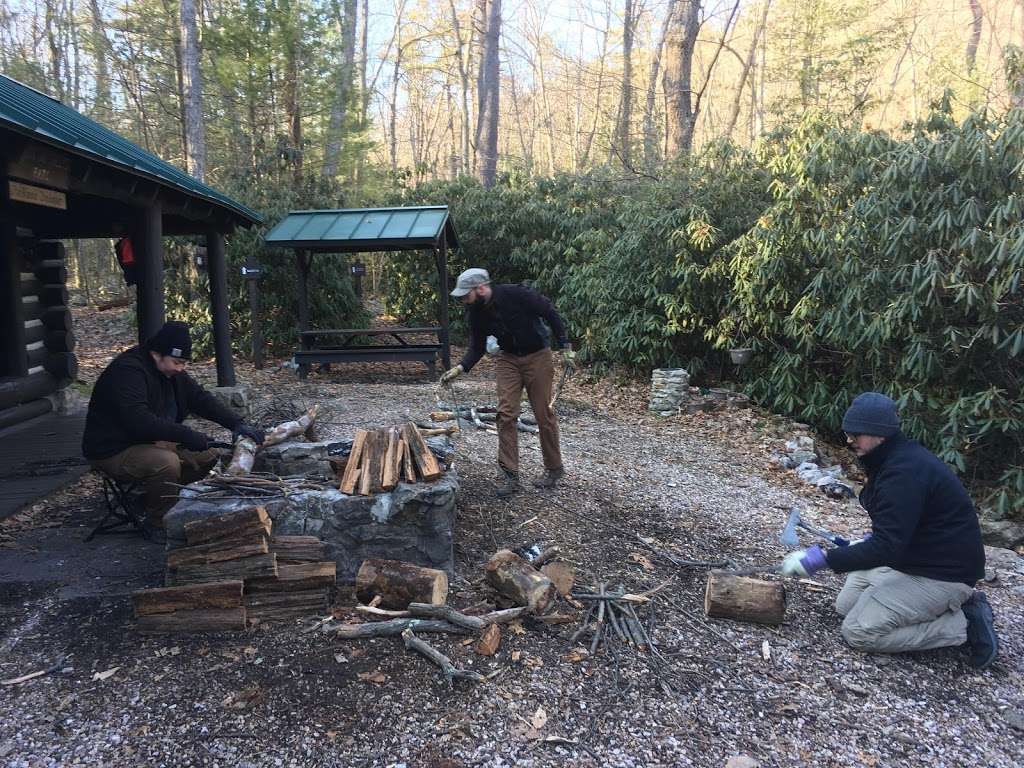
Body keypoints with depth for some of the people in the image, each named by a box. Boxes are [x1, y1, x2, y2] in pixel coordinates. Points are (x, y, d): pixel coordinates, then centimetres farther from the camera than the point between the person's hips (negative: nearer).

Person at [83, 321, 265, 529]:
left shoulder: (172, 370, 3)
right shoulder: (126, 371, -25)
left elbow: (200, 399, 5)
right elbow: (140, 421, -37)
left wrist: (237, 424, -9)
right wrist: (189, 436, -39)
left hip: (151, 442, 9)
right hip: (113, 451, -9)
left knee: (208, 454, 1)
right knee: (167, 462, -34)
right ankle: (159, 524, -12)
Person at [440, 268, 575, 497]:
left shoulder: (516, 295, -24)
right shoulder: (475, 313, -7)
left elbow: (550, 314, -14)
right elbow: (477, 348, 2)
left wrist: (565, 347, -14)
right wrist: (459, 369, -13)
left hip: (537, 357, -4)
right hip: (508, 359, 4)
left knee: (544, 414, 2)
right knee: (506, 414, -7)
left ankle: (554, 469, 20)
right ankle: (510, 475, -1)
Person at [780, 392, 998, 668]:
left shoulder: (905, 471, -28)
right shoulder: (897, 457, 5)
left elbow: (886, 547, -30)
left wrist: (822, 559, -29)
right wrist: (866, 542, 9)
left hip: (943, 573, -10)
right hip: (912, 558, 10)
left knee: (858, 631, -13)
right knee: (846, 605, 11)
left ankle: (964, 625, -3)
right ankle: (950, 605, 12)